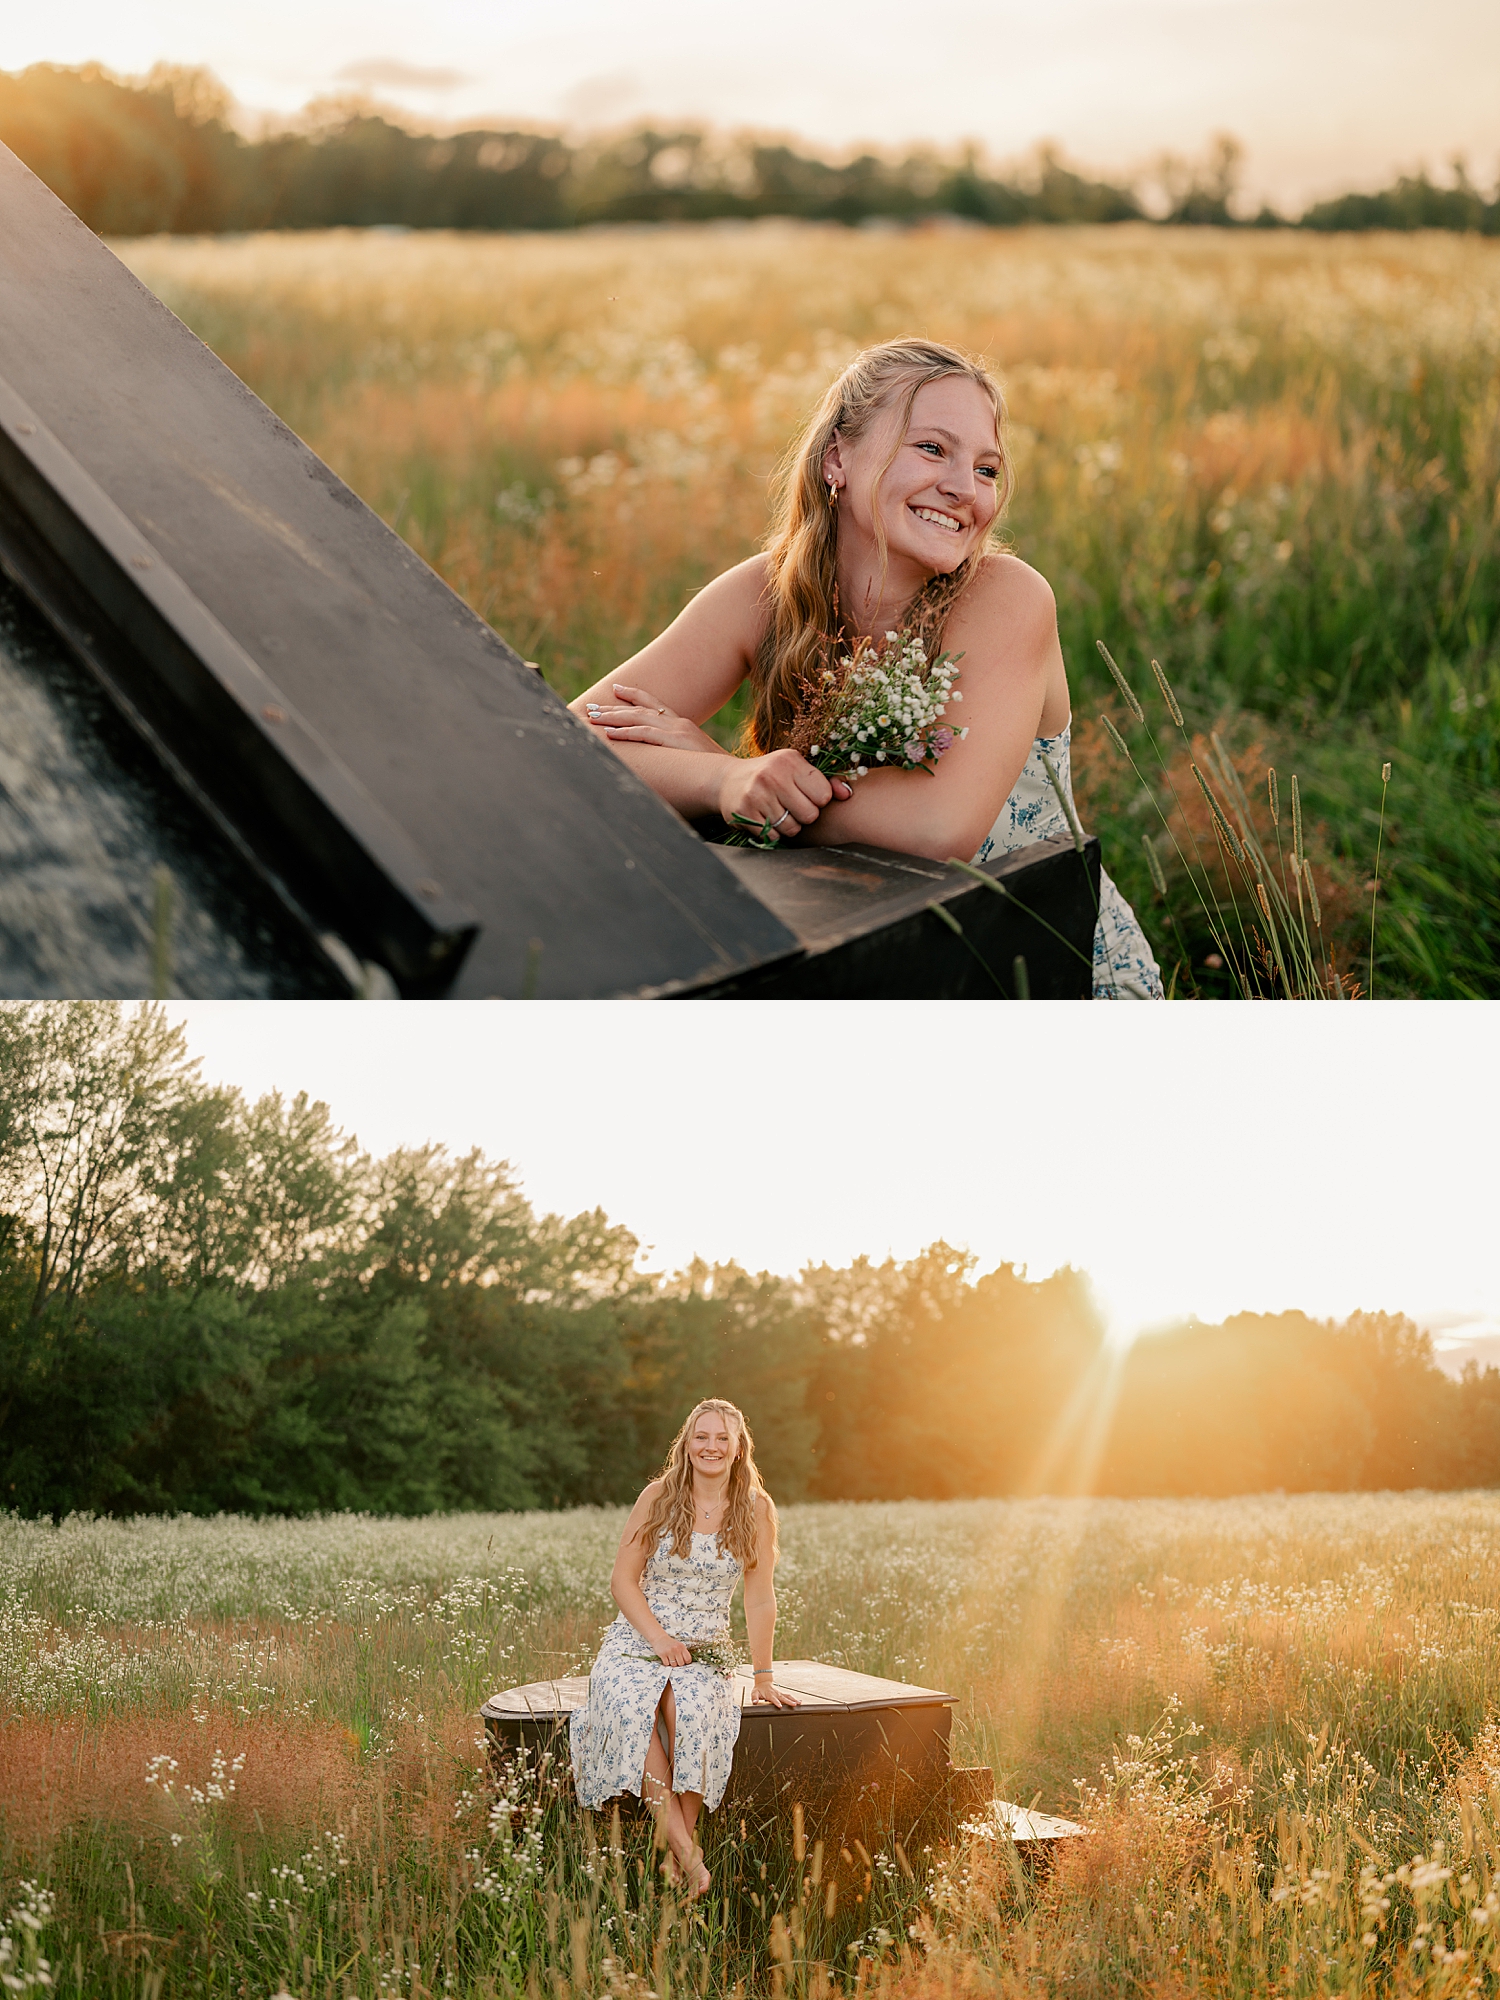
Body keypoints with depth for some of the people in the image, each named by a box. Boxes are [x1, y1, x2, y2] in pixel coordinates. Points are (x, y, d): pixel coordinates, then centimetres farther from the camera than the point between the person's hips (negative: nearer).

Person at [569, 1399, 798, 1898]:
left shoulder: (756, 1510, 2)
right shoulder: (659, 1497, 1)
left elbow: (760, 1600, 3)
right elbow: (623, 1580, 1)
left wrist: (763, 1678, 0)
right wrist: (659, 1638, -12)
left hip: (706, 1650, 0)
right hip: (636, 1641, 0)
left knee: (692, 1706, -35)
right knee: (633, 1704, -34)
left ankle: (681, 1843, -27)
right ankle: (681, 1845, -35)